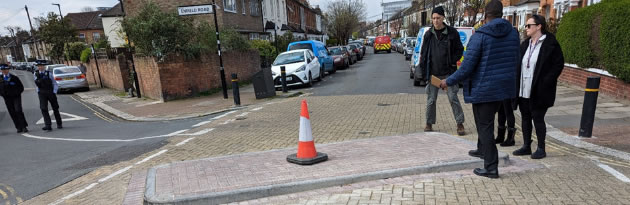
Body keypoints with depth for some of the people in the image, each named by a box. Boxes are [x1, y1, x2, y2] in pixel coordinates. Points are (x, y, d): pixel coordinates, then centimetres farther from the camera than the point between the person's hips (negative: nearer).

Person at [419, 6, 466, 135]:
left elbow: (459, 50, 5)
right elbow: (424, 52, 12)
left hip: (448, 73, -2)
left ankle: (460, 124, 10)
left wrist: (452, 62, -9)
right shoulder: (429, 34, 5)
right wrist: (423, 67, 2)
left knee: (453, 98, -1)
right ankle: (429, 124, 19)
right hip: (433, 73, 2)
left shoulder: (452, 32, -2)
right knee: (431, 99, 6)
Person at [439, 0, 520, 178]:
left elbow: (467, 67, -19)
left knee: (485, 126, 2)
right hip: (503, 87, 7)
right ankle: (482, 149, 44)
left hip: (483, 88, -7)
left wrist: (449, 82, -8)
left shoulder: (480, 35, -17)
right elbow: (515, 61, 12)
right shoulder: (513, 33, 3)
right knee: (486, 120, 26)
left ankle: (491, 168, 7)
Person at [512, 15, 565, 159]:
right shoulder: (525, 44, 13)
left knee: (538, 118, 0)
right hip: (523, 91, 7)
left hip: (539, 91, -7)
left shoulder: (551, 44, -8)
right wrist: (517, 83, 7)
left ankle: (541, 149, 14)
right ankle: (526, 146, 23)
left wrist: (546, 82, -16)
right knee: (525, 118, 12)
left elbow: (559, 64, -10)